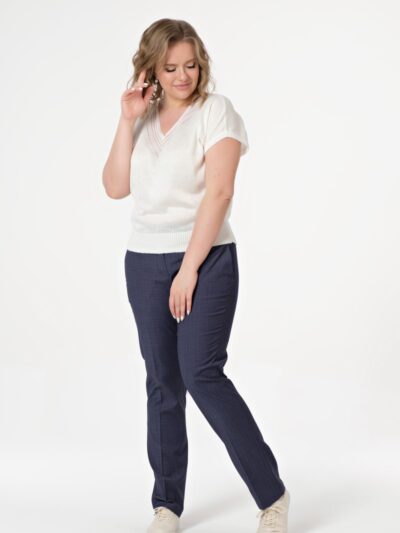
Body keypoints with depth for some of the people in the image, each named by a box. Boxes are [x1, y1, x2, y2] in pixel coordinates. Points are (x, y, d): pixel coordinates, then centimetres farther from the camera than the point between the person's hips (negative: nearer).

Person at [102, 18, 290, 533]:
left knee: (202, 374, -15)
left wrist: (190, 269, -16)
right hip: (145, 262, 5)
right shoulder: (144, 117, 12)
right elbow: (115, 187, 5)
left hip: (206, 259, -5)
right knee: (163, 382, 7)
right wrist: (127, 121, -4)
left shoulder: (216, 110, -4)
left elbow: (219, 191, -13)